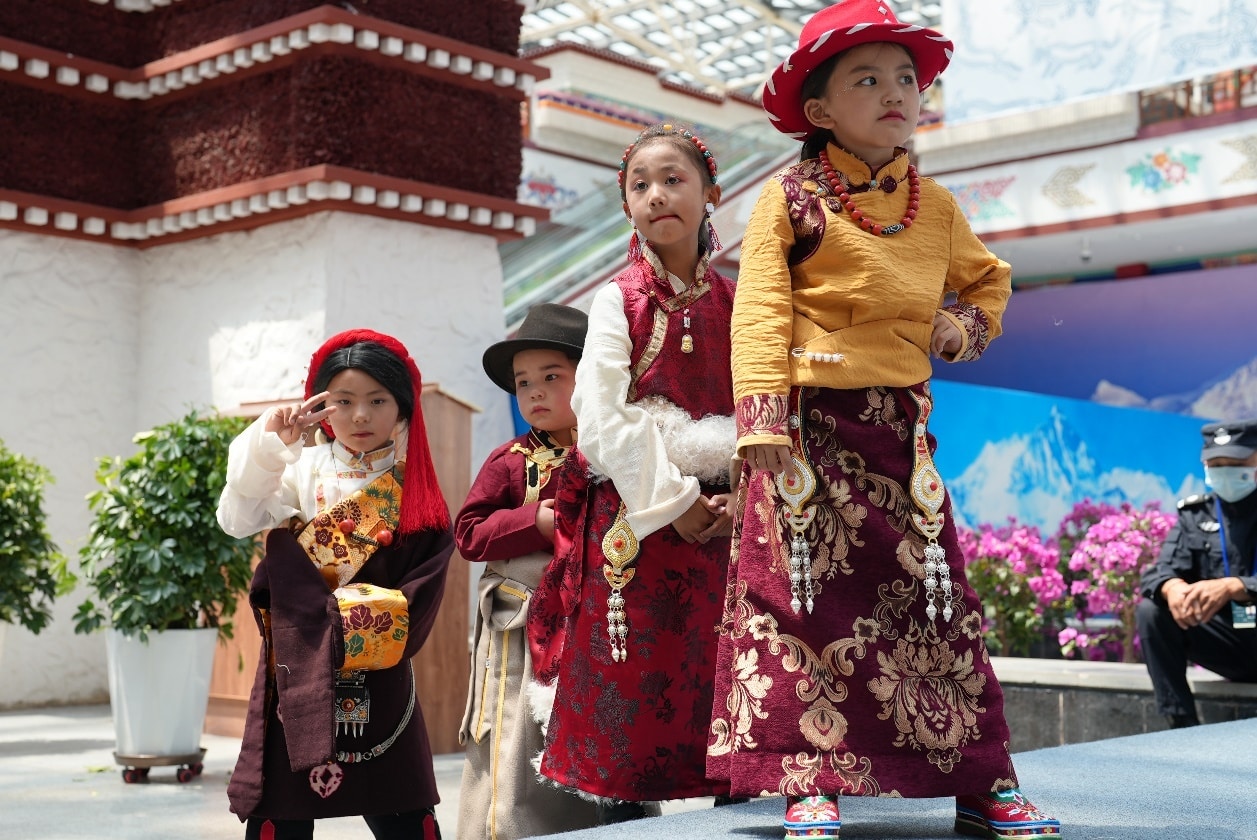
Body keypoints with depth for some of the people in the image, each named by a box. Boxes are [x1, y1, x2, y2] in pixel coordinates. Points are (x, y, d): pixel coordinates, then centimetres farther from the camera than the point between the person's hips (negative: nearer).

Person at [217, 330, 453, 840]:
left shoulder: (417, 494, 3)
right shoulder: (304, 470, 5)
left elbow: (411, 608, -5)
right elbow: (236, 519, -11)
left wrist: (339, 628, -10)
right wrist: (270, 441, -19)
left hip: (378, 688, 0)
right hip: (297, 680, 0)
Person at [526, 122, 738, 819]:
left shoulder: (732, 303, 10)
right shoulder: (619, 299, 1)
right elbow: (602, 416, -8)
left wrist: (744, 496, -10)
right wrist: (672, 500, -12)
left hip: (720, 517, 3)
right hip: (635, 516, -3)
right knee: (630, 688, -1)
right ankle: (623, 812, 8)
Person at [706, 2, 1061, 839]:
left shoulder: (936, 207, 14)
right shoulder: (791, 197, -2)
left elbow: (989, 277, 31)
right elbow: (760, 311, -11)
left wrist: (966, 325, 9)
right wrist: (764, 418, -22)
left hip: (901, 430, 5)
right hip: (814, 425, -4)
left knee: (935, 592, 5)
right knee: (804, 597, -3)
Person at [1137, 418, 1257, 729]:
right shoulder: (1195, 513, 7)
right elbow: (1157, 574, -5)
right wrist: (1172, 588, -29)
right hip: (1227, 641, 4)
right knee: (1151, 612, -18)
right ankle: (1182, 727, -18)